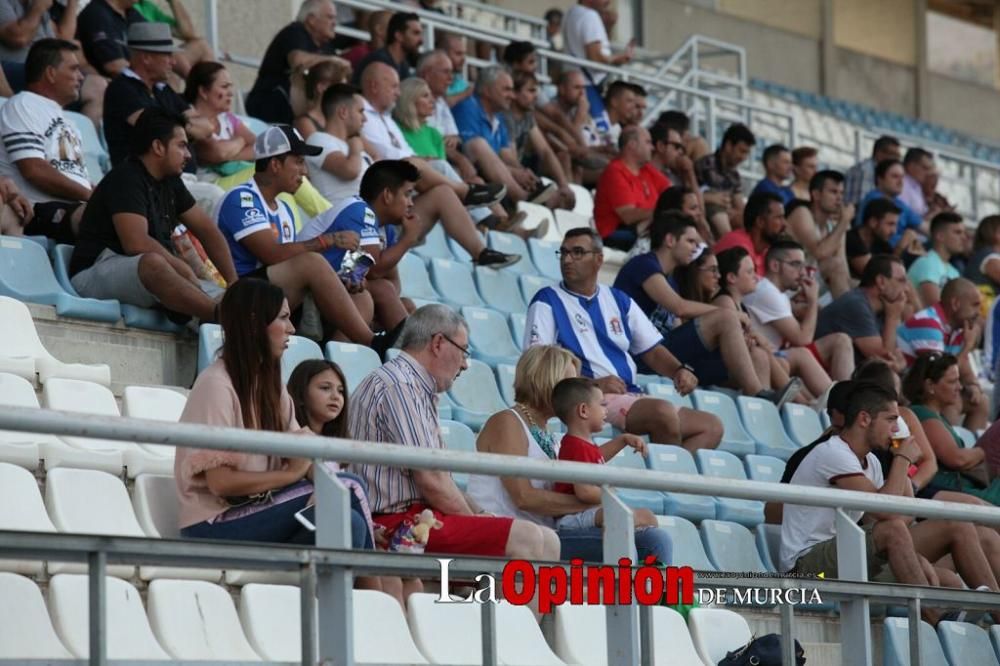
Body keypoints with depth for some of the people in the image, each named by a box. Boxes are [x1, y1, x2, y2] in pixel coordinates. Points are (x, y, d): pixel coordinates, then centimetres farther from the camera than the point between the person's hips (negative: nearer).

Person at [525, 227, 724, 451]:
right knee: (663, 412, -30)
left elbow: (652, 351, 22)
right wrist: (593, 384, -20)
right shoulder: (547, 302, 2)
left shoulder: (619, 301, 20)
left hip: (631, 397, 7)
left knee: (710, 426, -6)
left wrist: (680, 370, -1)